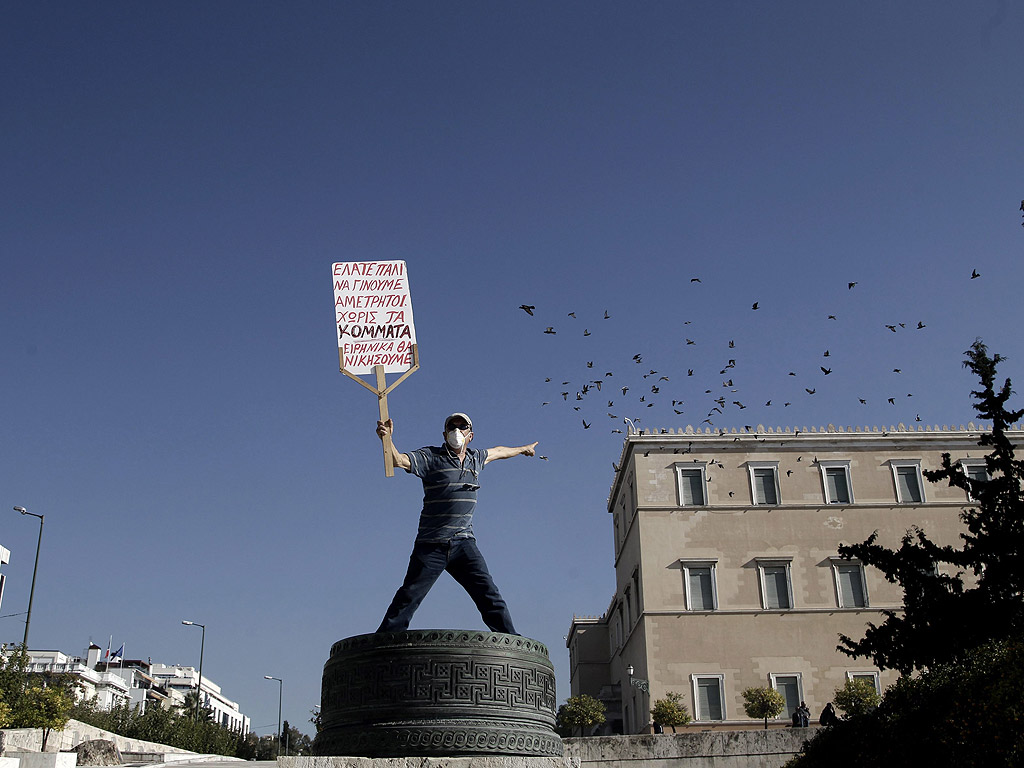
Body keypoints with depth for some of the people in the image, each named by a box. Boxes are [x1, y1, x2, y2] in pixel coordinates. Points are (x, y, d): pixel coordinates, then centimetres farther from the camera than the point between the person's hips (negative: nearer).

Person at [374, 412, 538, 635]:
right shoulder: (431, 457, 0)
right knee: (408, 598, -5)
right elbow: (399, 460, -15)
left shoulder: (475, 457, 17)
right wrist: (386, 439, -34)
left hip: (464, 543, 4)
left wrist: (523, 449, 54)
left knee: (489, 594, -5)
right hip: (431, 545, -4)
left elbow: (498, 451, 37)